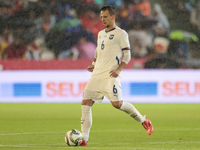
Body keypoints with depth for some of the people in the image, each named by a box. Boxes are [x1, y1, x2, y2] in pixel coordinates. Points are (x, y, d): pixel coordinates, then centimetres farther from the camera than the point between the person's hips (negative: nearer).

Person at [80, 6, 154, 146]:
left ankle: (144, 121, 6)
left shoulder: (120, 34, -1)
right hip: (97, 75, 7)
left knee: (117, 104, -18)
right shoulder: (101, 34, 20)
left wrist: (118, 69, -18)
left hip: (111, 76, -7)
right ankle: (84, 139, -7)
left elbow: (127, 55, -4)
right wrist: (93, 64, 16)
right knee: (86, 102, -7)